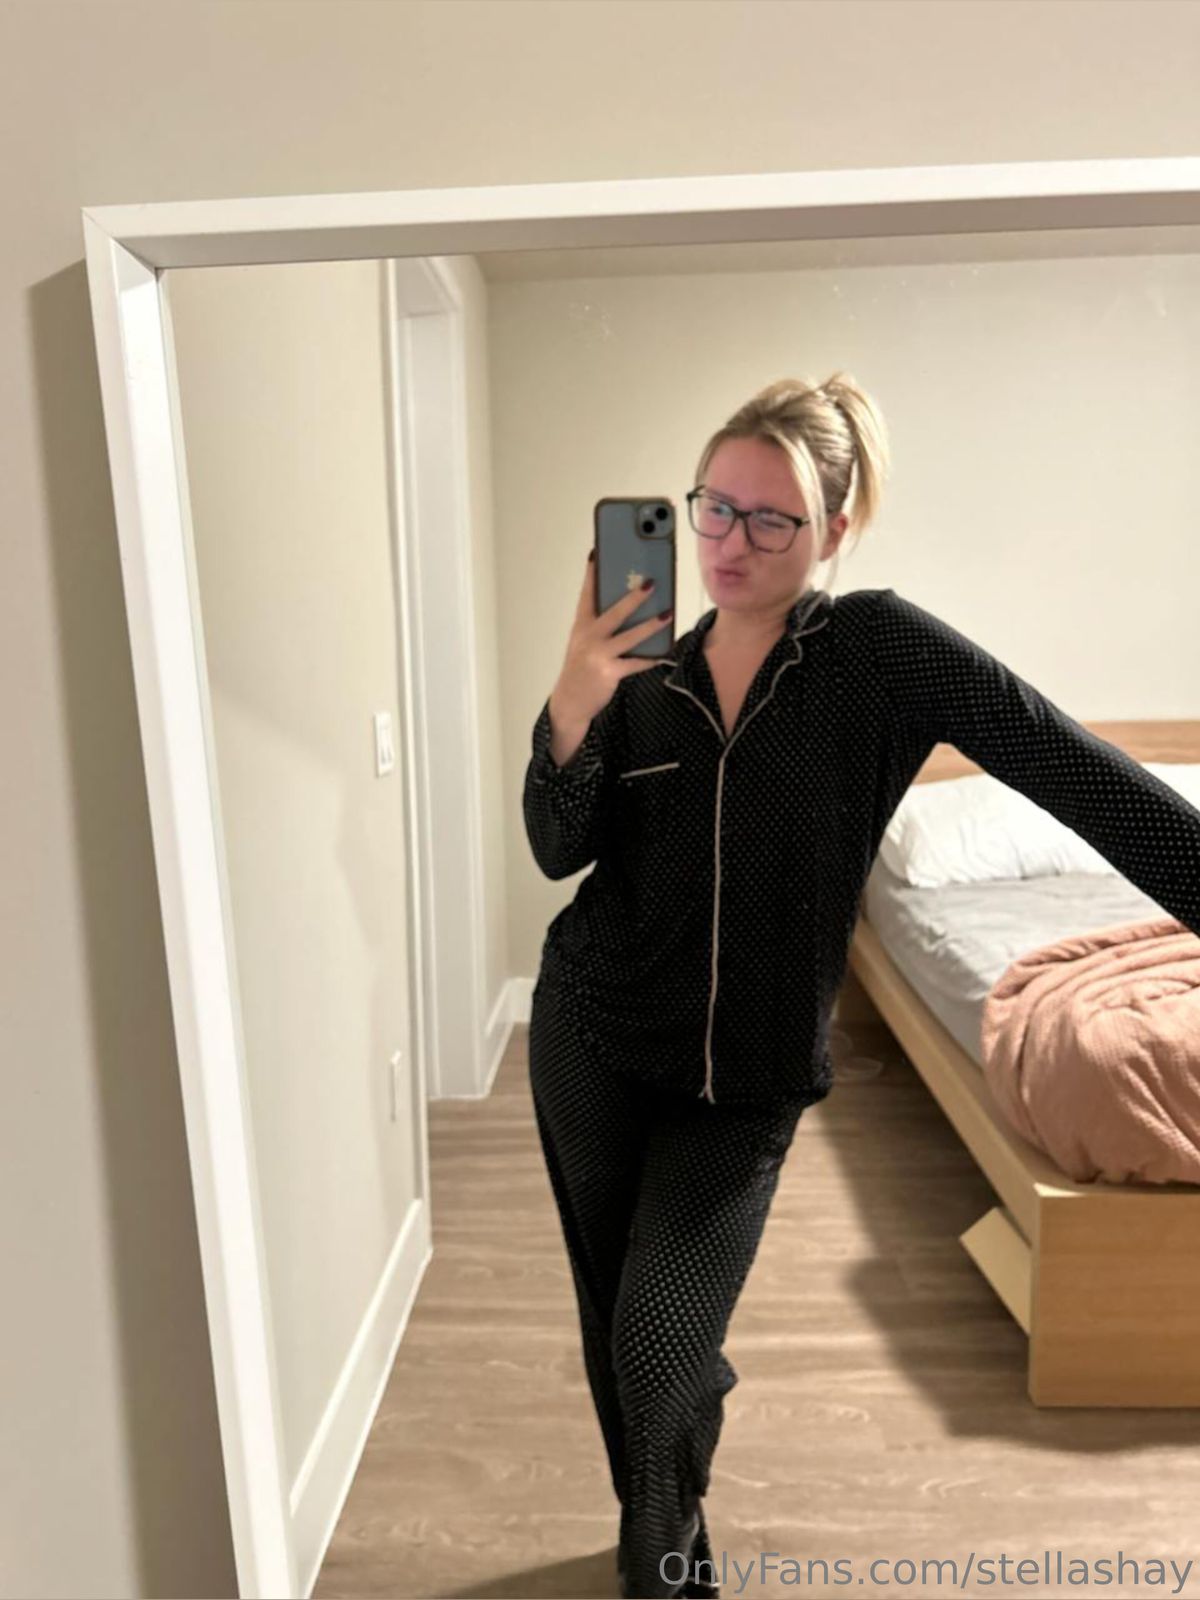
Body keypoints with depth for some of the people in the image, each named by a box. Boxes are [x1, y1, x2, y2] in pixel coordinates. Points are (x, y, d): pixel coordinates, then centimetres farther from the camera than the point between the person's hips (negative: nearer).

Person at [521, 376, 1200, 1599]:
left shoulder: (879, 650, -12)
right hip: (592, 1039, 4)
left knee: (662, 1346, -6)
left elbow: (1077, 772, -17)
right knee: (613, 1318, 17)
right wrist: (572, 709, -25)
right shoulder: (649, 674, -2)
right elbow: (559, 851, -8)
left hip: (745, 1077, -3)